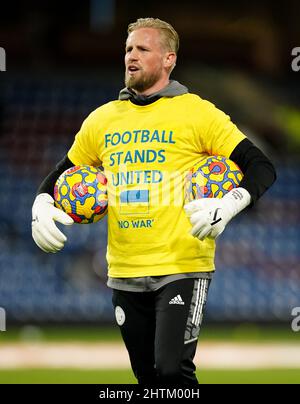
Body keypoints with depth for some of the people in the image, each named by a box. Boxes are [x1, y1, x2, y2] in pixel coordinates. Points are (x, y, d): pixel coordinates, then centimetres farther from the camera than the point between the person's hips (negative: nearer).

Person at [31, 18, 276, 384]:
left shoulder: (197, 113, -3)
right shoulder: (102, 119, 11)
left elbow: (262, 168, -5)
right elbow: (61, 174, 22)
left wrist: (228, 206, -23)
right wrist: (42, 207, 1)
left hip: (182, 268, -5)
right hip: (124, 271, 5)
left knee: (173, 370, -18)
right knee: (148, 376, 11)